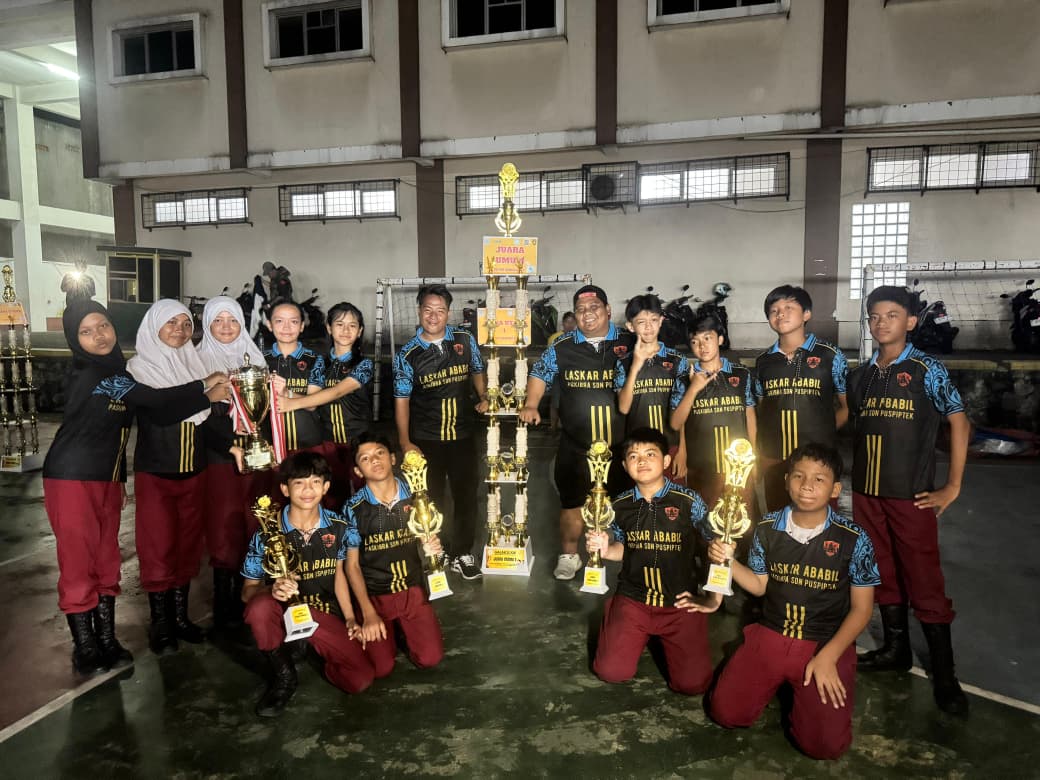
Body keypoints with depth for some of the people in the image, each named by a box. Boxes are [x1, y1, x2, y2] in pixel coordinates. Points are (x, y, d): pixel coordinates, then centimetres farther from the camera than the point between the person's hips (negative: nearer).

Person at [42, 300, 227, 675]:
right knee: (78, 563, 0)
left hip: (106, 479, 7)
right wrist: (204, 386, -18)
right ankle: (85, 649, 10)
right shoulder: (85, 373, -16)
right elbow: (153, 399, -22)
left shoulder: (115, 370, 10)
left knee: (107, 561, 10)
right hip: (72, 478, -7)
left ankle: (107, 641, 19)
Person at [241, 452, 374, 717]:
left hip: (325, 616, 2)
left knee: (360, 680, -18)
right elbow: (247, 591, -8)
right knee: (260, 607, -38)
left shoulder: (337, 526, -5)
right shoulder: (267, 533, -13)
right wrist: (272, 590, -31)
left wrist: (350, 618, 6)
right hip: (283, 612, -1)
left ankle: (309, 648, 14)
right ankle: (284, 675, -8)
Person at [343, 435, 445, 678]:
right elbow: (352, 564, -6)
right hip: (374, 595, -1)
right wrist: (368, 613, -13)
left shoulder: (415, 497, -6)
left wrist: (432, 547, -16)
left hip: (412, 591, 2)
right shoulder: (354, 508, -11)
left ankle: (402, 627, 21)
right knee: (381, 668, -11)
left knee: (430, 658, -10)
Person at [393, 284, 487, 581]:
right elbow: (401, 400, -7)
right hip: (426, 439, -2)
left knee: (466, 495, 11)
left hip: (462, 434, 2)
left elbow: (477, 372, 16)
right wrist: (405, 442, -11)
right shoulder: (407, 354, -8)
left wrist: (484, 397, -1)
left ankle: (462, 553, 29)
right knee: (431, 499, 10)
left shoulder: (464, 341, -1)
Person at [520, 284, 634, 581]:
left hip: (620, 445, 0)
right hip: (575, 445, 1)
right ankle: (568, 556, 29)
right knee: (572, 501, 10)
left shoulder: (629, 343, -1)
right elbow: (539, 374, 14)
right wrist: (531, 406, 2)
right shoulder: (562, 348, 3)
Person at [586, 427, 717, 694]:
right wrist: (604, 550, -12)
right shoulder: (620, 505, -3)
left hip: (680, 603, -1)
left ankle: (661, 639, 23)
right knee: (611, 672, -7)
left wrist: (713, 598, -6)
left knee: (692, 684, -7)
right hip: (633, 600, 2)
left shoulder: (689, 502, -12)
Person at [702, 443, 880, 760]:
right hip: (770, 636, 3)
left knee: (824, 744, -16)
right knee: (725, 712, -7)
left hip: (827, 643, -2)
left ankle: (803, 686, 15)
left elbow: (861, 607, -4)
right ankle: (777, 681, 21)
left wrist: (828, 657, -13)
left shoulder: (853, 540, -11)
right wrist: (728, 561, -11)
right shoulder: (768, 528, -4)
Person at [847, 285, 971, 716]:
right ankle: (896, 648, 31)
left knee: (924, 583, 0)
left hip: (911, 495, -5)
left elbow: (959, 423, -4)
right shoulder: (860, 375, 7)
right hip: (866, 493, 5)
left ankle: (944, 674, 11)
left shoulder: (928, 370, -6)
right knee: (883, 574, 15)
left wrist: (952, 487, -6)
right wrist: (855, 477, 7)